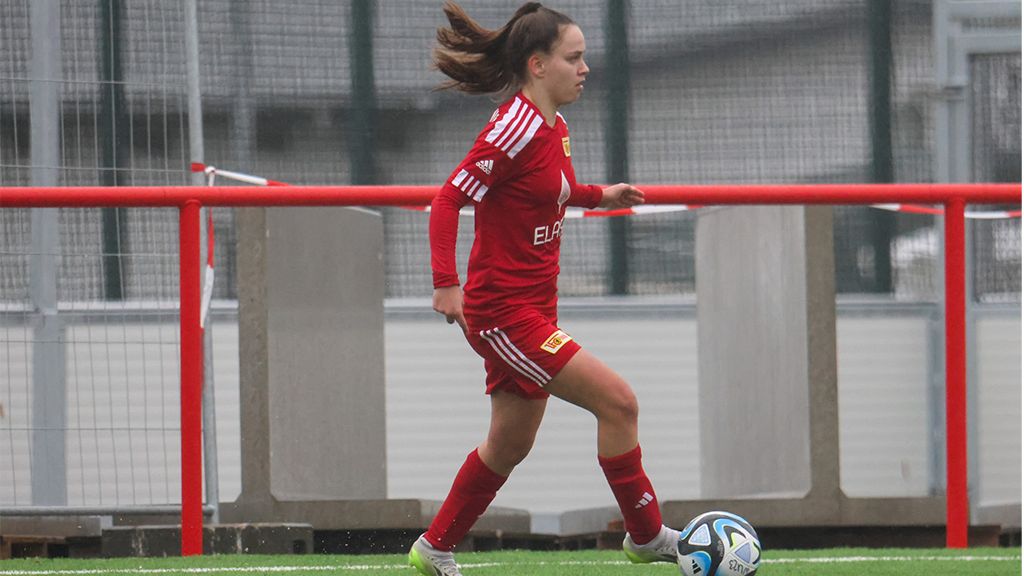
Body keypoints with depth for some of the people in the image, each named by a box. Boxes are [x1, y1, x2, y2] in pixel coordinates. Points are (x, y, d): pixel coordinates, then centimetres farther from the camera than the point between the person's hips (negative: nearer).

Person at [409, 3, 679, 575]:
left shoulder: (554, 128, 10)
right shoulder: (516, 128, -18)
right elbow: (449, 199, -20)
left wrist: (598, 195, 22)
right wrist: (447, 283, -27)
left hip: (533, 310, 10)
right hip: (502, 311, -10)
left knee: (511, 445, 18)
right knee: (617, 400, -14)